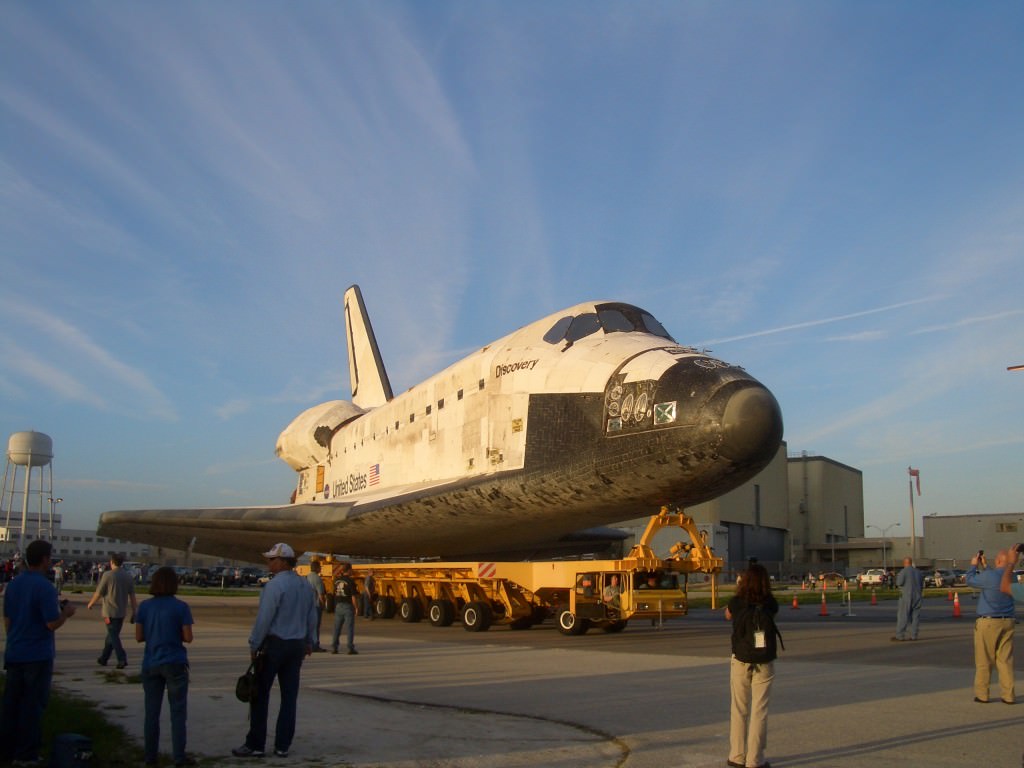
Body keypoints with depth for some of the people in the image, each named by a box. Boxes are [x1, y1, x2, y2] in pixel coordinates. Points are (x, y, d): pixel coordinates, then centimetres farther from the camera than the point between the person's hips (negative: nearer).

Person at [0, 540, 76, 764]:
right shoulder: (44, 587, -17)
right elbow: (52, 624, -19)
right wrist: (66, 612, 0)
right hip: (38, 655, -7)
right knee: (33, 705, 2)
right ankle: (26, 754, 8)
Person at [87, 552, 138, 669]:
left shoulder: (108, 575, -11)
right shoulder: (128, 576, 3)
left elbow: (98, 593, -8)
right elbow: (132, 596, 3)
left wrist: (90, 604, 10)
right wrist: (134, 612, 8)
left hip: (110, 611, -5)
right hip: (122, 612, 5)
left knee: (114, 636, -2)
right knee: (112, 635, 17)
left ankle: (122, 659, -12)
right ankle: (103, 658, 27)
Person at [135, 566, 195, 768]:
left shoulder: (145, 606, -1)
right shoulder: (180, 607, -10)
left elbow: (139, 637, 1)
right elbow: (188, 637, -10)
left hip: (150, 665, 3)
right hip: (174, 664, -3)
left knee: (152, 712, 12)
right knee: (178, 711, 4)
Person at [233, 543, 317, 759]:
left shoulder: (274, 585, -16)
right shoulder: (304, 585, 7)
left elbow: (264, 618, -17)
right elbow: (312, 617, 12)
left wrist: (254, 645, -8)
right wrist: (308, 642, 21)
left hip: (273, 644, -7)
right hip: (297, 645, 7)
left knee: (260, 695, 3)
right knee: (289, 696, 8)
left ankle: (255, 745, 7)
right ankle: (283, 745, 12)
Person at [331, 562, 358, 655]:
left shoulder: (336, 580, 6)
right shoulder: (350, 581, -12)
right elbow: (353, 596, -13)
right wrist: (355, 608, -6)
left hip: (338, 606, 5)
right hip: (348, 606, -5)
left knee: (337, 628, 11)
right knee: (350, 628, 0)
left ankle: (334, 648, 11)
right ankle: (350, 648, 0)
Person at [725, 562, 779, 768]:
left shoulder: (737, 602, -9)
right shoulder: (770, 604, -9)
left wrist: (738, 590, 22)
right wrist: (763, 590, 19)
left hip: (740, 662, 0)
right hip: (764, 664, 0)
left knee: (739, 710, 12)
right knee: (759, 711, 6)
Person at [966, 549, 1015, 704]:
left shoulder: (990, 575, -17)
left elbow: (970, 580, 0)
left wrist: (974, 565, 15)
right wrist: (984, 565, 29)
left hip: (988, 623, -5)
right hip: (1007, 622, 5)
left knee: (984, 661, 3)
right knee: (1005, 660, 8)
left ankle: (982, 694, 9)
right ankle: (1008, 695, 6)